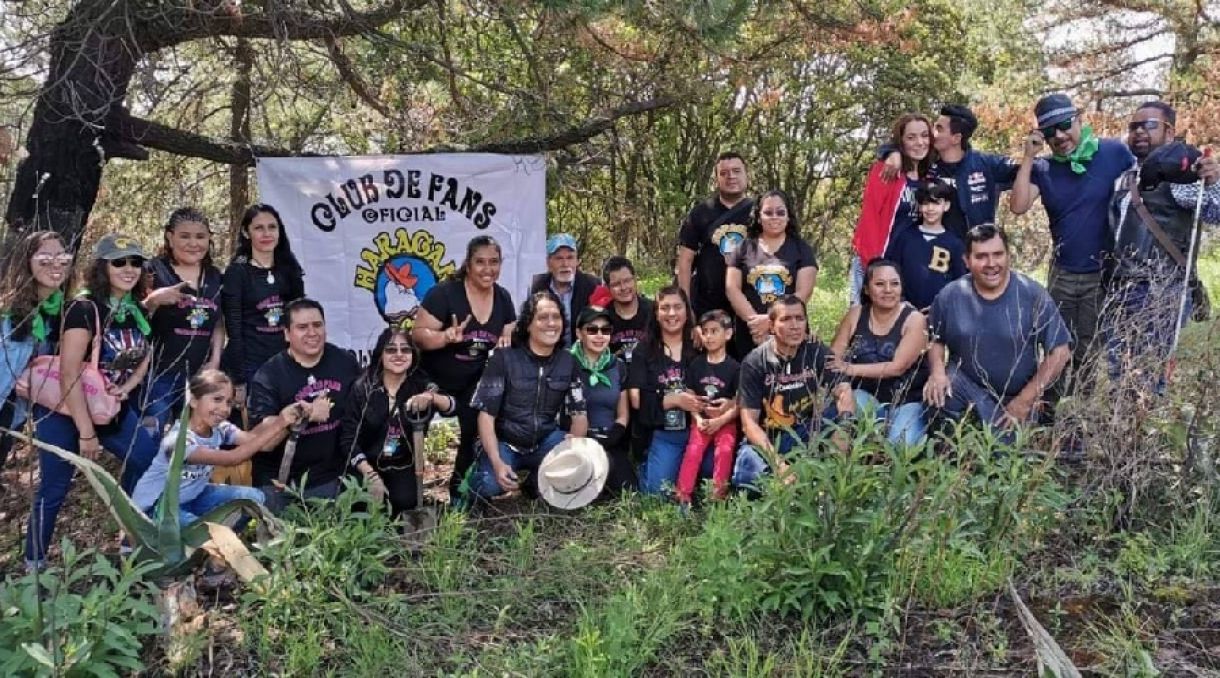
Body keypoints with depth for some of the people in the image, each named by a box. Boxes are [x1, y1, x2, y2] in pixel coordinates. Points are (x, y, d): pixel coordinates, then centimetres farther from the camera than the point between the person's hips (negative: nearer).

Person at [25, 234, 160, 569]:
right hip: (64, 412, -7)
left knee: (149, 460, 0)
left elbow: (143, 356, 14)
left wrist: (127, 386, -9)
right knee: (54, 488, 1)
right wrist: (86, 432, -25)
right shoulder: (85, 308, -22)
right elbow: (69, 372, -26)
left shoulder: (137, 310, 0)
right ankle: (33, 565, 18)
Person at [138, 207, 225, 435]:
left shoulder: (215, 276, 10)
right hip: (160, 375, -5)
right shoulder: (154, 271, -4)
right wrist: (153, 300, -25)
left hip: (200, 376, 5)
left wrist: (215, 360, 3)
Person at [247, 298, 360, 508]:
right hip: (279, 484, -2)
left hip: (332, 479, 3)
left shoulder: (345, 362, -3)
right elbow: (264, 441, -21)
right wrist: (306, 414, -26)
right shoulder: (267, 376, -13)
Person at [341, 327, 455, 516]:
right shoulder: (363, 387, -10)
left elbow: (452, 406, -19)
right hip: (367, 466, -1)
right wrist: (370, 475, -19)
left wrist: (432, 397, -40)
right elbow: (347, 437, -10)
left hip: (403, 467, 1)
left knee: (406, 501, -22)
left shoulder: (421, 385, -4)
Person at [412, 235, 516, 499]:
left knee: (475, 433, 3)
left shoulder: (503, 298, -3)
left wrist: (507, 342, -18)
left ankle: (460, 491, 25)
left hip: (475, 381, 5)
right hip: (435, 379, -4)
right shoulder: (444, 293, -21)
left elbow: (511, 336, 6)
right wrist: (447, 337, -41)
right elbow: (419, 334, -22)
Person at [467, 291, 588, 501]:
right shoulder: (504, 359, -12)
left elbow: (579, 414, 1)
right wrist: (497, 463, -28)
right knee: (491, 484, -33)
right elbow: (486, 415, -13)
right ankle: (475, 479, 5)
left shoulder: (568, 362, -1)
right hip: (504, 443, -3)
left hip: (545, 441, 4)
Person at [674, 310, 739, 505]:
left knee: (724, 450, -24)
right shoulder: (696, 365, 6)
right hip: (702, 420, 2)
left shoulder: (735, 367, -4)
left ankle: (718, 495, -15)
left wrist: (720, 421, -18)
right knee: (693, 450, -18)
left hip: (726, 422, -2)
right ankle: (682, 495, -17)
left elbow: (738, 405, -5)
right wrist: (698, 419, -11)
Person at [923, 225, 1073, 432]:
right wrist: (937, 371, -15)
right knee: (936, 394, -29)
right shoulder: (949, 296, -6)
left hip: (1017, 397, 0)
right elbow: (935, 340, 8)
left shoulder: (1033, 295, -11)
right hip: (966, 386, 0)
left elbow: (1060, 350, -8)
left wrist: (1026, 400, -12)